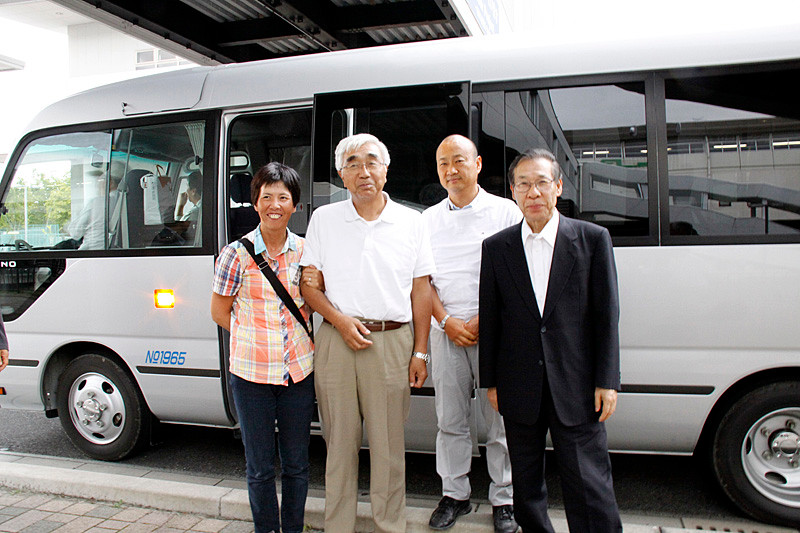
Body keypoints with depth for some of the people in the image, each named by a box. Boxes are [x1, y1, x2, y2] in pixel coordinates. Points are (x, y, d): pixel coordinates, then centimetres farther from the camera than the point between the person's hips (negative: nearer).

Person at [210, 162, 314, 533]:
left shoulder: (305, 251, 2)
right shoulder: (237, 253, -6)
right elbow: (219, 312, 3)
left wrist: (302, 339, 2)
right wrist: (259, 337, -1)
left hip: (299, 372, 2)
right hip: (251, 373, -2)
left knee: (296, 464, 13)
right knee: (260, 467, 10)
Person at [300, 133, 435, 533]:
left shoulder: (410, 221, 6)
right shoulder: (324, 219, 7)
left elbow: (421, 290, 6)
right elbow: (309, 284, 7)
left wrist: (419, 352, 2)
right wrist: (341, 321, -10)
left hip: (392, 341, 0)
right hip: (336, 341, 1)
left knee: (388, 444, 6)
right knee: (340, 441, 9)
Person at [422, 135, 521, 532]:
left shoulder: (505, 211, 2)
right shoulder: (429, 219, 11)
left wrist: (485, 321, -10)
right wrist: (448, 322, -5)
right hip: (445, 332, 3)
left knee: (500, 420, 4)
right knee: (450, 420, 9)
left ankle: (503, 499, 20)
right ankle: (454, 494, 24)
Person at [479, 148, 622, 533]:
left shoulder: (593, 239, 0)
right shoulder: (496, 248, 4)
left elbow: (607, 314, 0)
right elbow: (489, 319, 6)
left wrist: (607, 381, -4)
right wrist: (491, 381, 5)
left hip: (575, 386, -2)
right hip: (519, 391, 2)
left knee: (589, 485, 3)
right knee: (526, 485, 15)